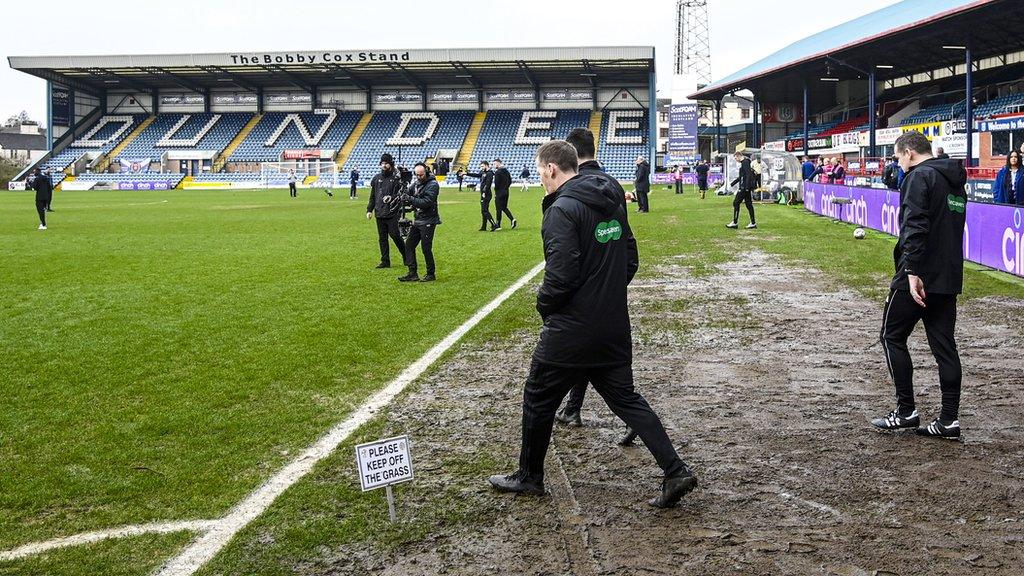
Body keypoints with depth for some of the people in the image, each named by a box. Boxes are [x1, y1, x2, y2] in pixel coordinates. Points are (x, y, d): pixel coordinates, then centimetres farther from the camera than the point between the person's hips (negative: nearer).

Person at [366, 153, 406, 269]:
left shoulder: (397, 178, -3)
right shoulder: (376, 178, 15)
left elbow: (402, 194, -8)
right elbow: (372, 196, 20)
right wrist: (369, 210, 15)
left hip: (392, 213, -6)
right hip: (379, 213, 6)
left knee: (395, 235, -7)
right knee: (382, 238, 7)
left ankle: (406, 256, 12)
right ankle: (385, 261, 13)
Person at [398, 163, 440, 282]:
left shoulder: (433, 185, -13)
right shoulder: (416, 183, 11)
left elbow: (426, 203, -22)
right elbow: (410, 196, 11)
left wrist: (410, 199, -24)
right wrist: (405, 198, -12)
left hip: (428, 222, -8)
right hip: (417, 221, 8)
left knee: (426, 248, -4)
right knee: (409, 245, 6)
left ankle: (431, 275, 9)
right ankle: (413, 274, 10)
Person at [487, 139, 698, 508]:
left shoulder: (562, 210, -17)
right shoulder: (611, 203, 9)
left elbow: (561, 274, -22)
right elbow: (631, 261, 13)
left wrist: (544, 304, -4)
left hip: (571, 331, -7)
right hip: (614, 328, 8)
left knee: (538, 399, 11)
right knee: (625, 398, 14)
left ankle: (529, 477, 26)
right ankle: (675, 472, 6)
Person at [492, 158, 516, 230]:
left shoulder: (498, 172, -14)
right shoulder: (506, 171, 10)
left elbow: (496, 183, -17)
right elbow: (510, 181, 14)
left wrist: (496, 192, -5)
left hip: (499, 192, -8)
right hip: (506, 192, 8)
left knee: (499, 209, -1)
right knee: (504, 207, 17)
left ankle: (498, 225, 3)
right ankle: (512, 219, -2)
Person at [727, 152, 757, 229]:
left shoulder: (745, 162, -11)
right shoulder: (743, 163, 20)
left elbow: (748, 175, -20)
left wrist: (747, 187, -25)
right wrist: (732, 183, 33)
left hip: (745, 188, -10)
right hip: (745, 188, 10)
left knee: (736, 203, -6)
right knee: (748, 204, 9)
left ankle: (735, 223, -5)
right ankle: (753, 223, 10)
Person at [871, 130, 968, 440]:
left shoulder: (919, 176, -11)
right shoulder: (955, 180, 17)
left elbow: (915, 226, -22)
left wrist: (912, 271, -24)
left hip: (917, 277, -8)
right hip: (949, 278, 8)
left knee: (892, 337, 5)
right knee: (944, 345, 9)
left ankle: (906, 411, 6)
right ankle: (949, 419, 10)